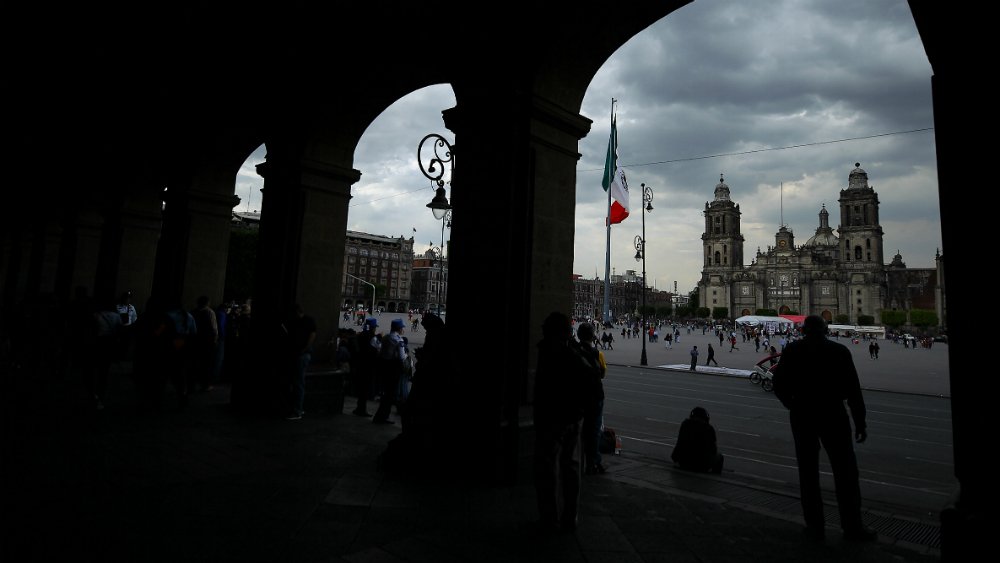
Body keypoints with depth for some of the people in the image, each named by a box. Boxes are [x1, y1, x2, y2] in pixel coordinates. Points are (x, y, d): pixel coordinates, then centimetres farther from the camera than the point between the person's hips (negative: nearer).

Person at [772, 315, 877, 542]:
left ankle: (814, 527, 16)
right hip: (833, 415, 0)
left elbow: (779, 385, -4)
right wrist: (860, 423, 4)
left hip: (802, 415, 1)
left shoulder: (792, 350, -3)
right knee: (846, 472, 11)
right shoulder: (840, 350, -3)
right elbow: (853, 390, -3)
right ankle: (852, 528, 18)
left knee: (808, 472, 9)